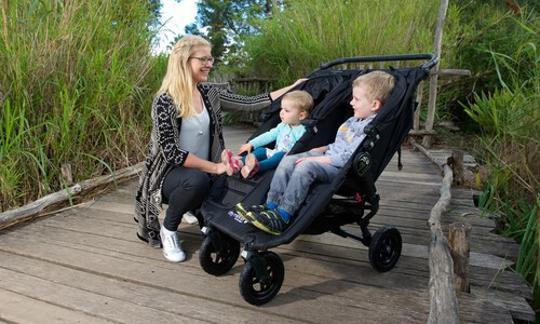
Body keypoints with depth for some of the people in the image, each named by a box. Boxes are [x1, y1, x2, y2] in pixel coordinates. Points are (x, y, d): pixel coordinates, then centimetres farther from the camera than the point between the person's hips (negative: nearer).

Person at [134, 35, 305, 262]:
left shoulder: (209, 93, 2)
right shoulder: (165, 101, -16)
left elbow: (249, 103, -1)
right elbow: (171, 152, -22)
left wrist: (294, 88, -3)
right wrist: (215, 168, -23)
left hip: (202, 173, 6)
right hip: (169, 174, -6)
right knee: (197, 180, -37)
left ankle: (199, 211, 17)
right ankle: (168, 229, -5)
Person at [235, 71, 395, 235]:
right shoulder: (353, 121, 16)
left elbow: (348, 157, -22)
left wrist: (315, 159, -21)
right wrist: (319, 149, 11)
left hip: (343, 169, -9)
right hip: (328, 157, 9)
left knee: (306, 166, -32)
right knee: (289, 160, -6)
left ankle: (282, 218, -28)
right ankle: (270, 206, -8)